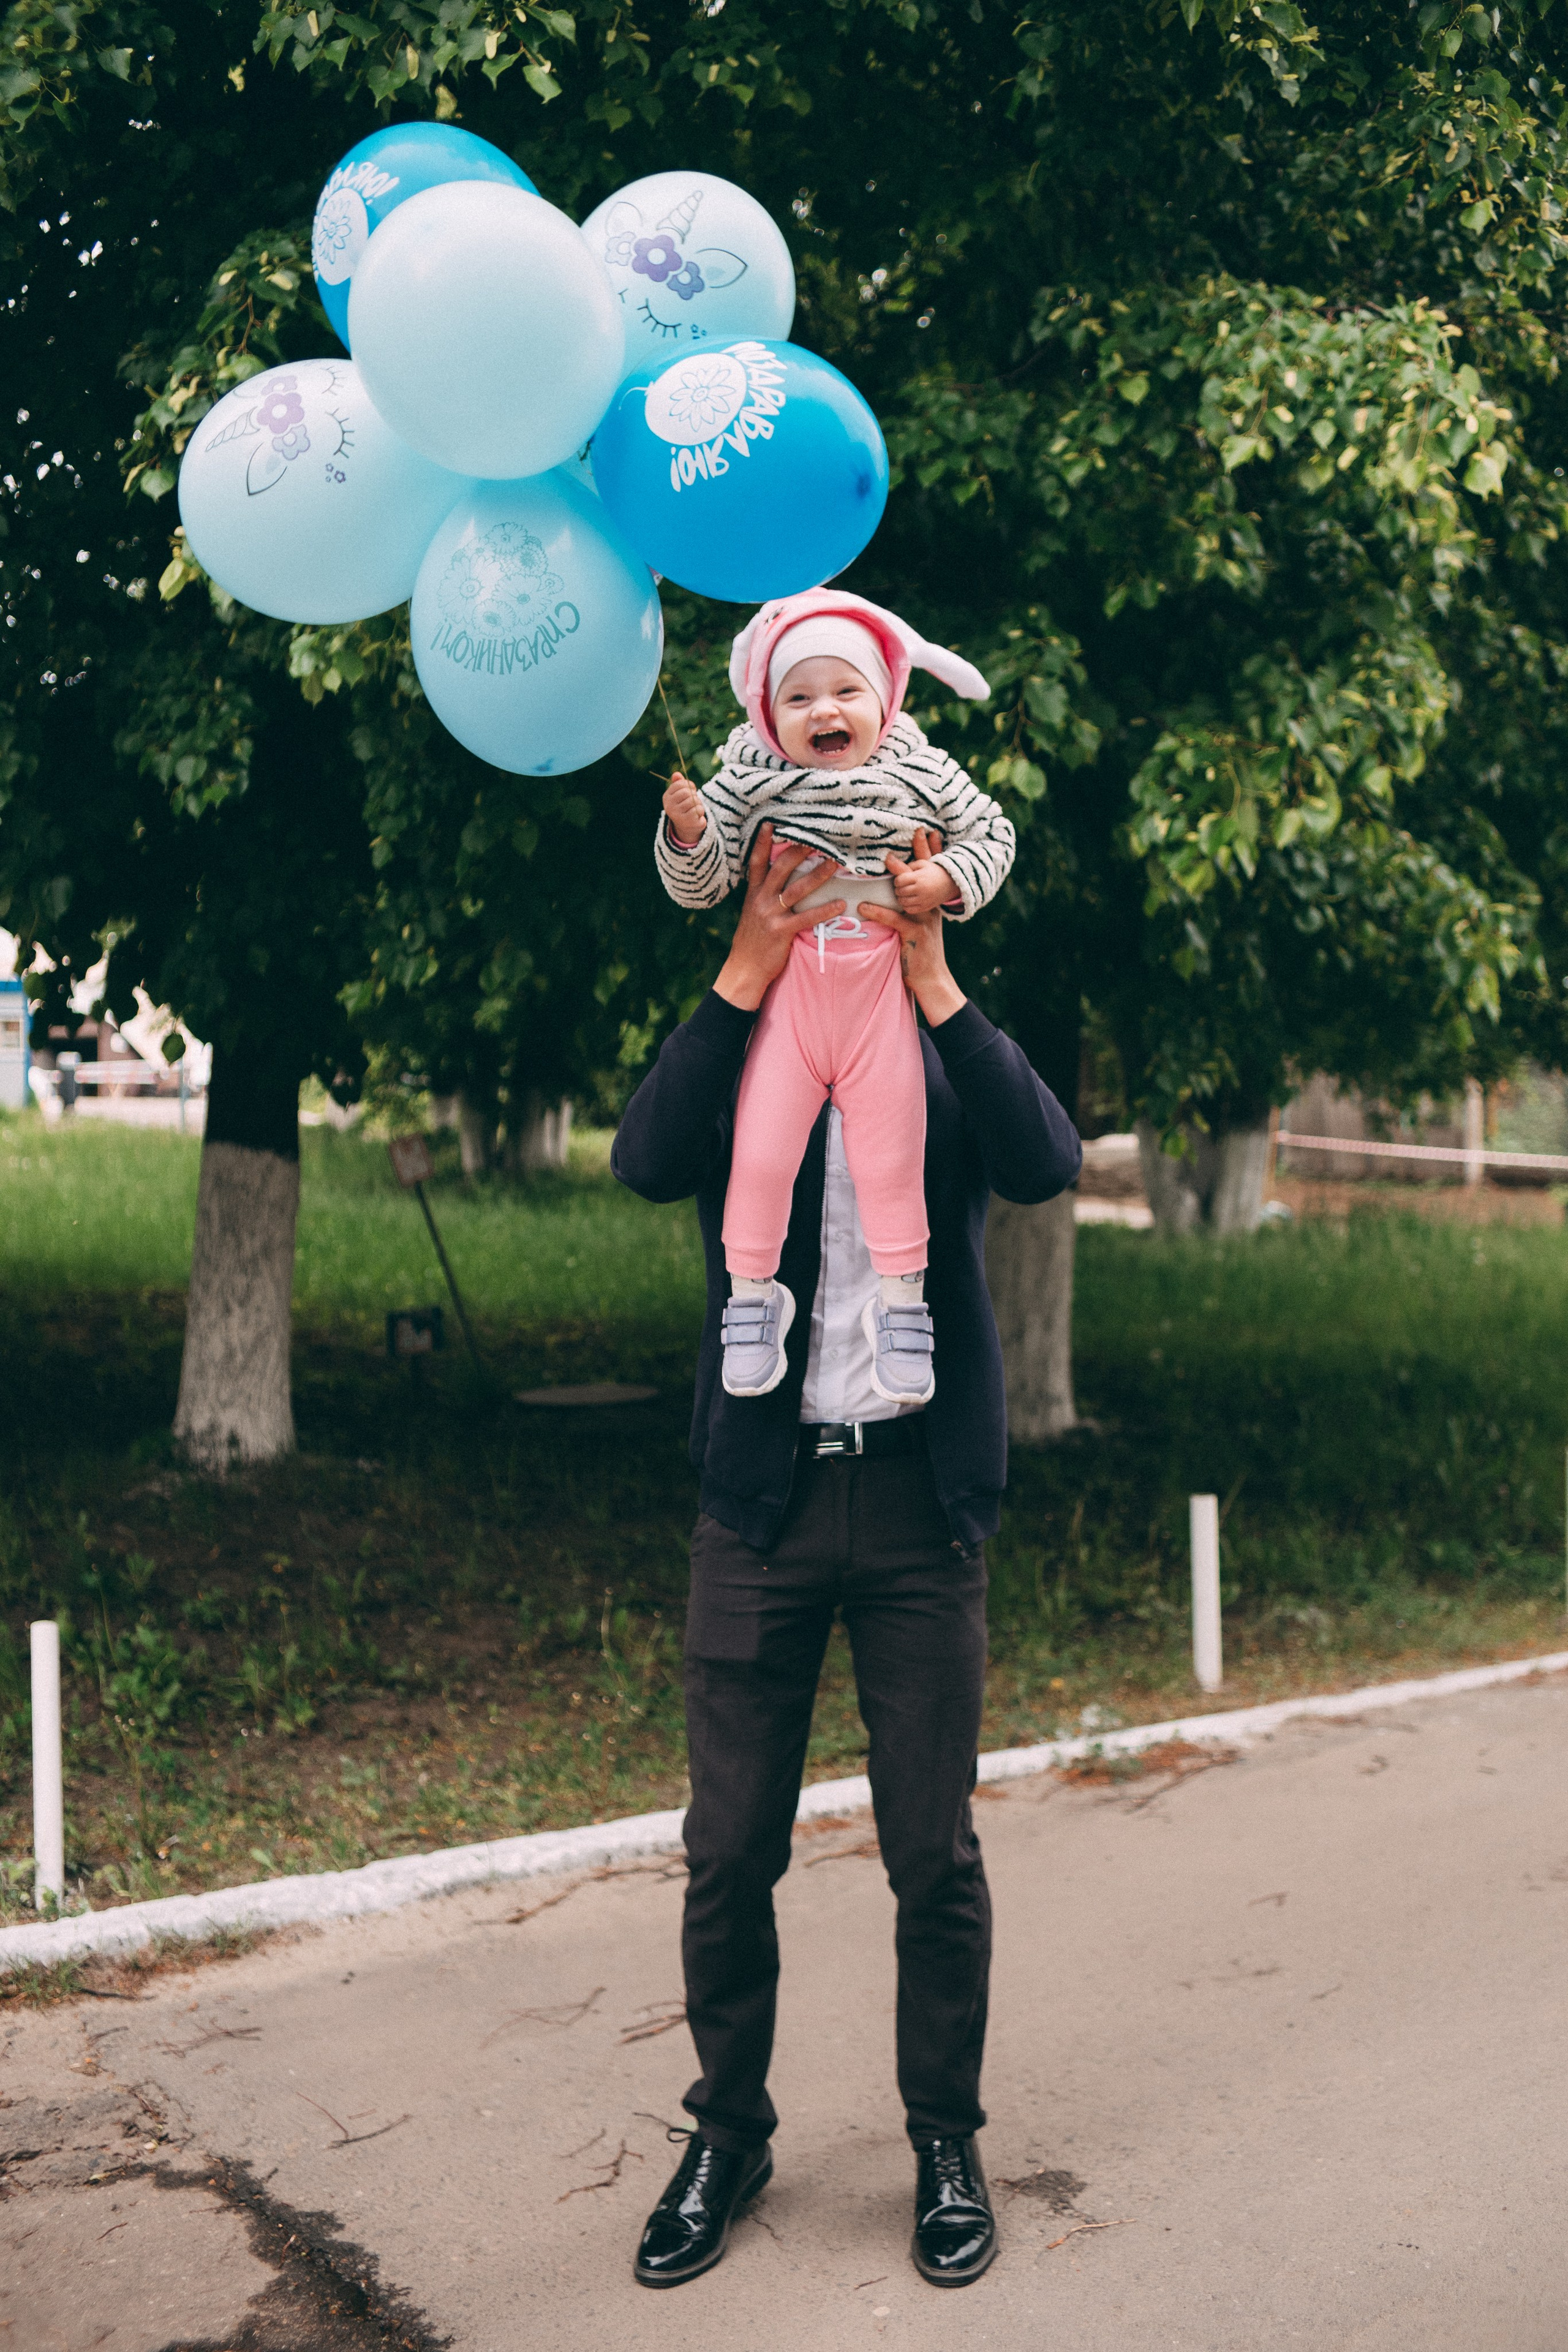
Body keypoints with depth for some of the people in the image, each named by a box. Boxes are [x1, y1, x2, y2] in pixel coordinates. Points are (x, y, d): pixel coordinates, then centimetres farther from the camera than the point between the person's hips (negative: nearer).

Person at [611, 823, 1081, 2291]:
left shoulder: (952, 1058, 5)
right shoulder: (738, 1058, 5)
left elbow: (1046, 1164, -15)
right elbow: (647, 1164, -16)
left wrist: (931, 979, -16)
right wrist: (749, 971, -18)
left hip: (919, 1496, 0)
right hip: (763, 1497, 1)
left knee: (934, 1854, 8)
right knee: (729, 1851, 7)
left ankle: (946, 2142, 27)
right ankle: (729, 2134, 28)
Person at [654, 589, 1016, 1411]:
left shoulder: (922, 772, 0)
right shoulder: (747, 780, -3)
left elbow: (990, 832, 11)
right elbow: (702, 885, -2)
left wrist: (949, 879, -8)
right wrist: (686, 833, -22)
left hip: (883, 996, 0)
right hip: (788, 994, 0)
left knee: (889, 1158, 6)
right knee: (760, 1152, 0)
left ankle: (900, 1300, 25)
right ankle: (752, 1295, 21)